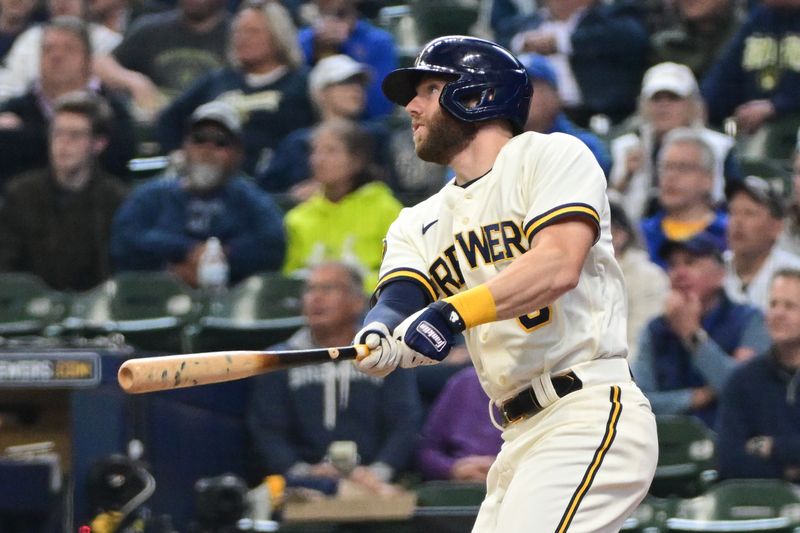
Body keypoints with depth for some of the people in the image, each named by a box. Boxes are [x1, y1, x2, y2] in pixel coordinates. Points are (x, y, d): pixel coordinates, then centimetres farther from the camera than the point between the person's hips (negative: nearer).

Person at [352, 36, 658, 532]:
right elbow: (397, 301, 1)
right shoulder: (420, 223, 20)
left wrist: (452, 313, -28)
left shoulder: (554, 156, 0)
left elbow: (558, 267, -18)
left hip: (590, 417, -8)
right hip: (519, 441, 8)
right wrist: (378, 337, -23)